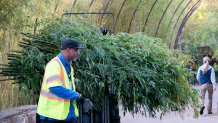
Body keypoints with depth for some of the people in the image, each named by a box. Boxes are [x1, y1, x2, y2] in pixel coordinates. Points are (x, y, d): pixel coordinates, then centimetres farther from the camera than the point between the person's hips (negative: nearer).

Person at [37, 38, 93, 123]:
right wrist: (78, 96, -21)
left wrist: (82, 100, 0)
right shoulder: (54, 64, -14)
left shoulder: (69, 67, 14)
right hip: (52, 116, -9)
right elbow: (55, 87, -27)